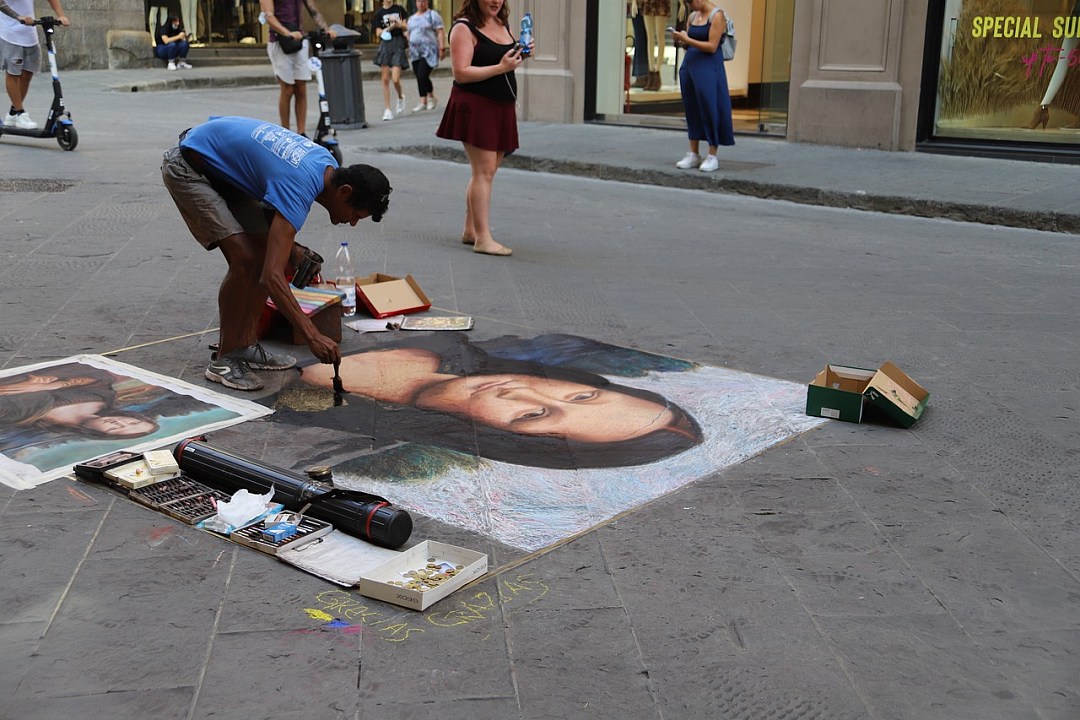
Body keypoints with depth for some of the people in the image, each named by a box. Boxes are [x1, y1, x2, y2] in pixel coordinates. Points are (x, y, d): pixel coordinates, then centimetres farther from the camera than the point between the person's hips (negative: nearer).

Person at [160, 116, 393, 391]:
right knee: (245, 258, -19)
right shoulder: (298, 190, -33)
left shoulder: (327, 164, -5)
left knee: (265, 251, 3)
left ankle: (244, 347, 12)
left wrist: (290, 247, 0)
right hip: (187, 168, -10)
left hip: (222, 168, 10)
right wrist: (313, 337, -37)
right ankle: (224, 361, -6)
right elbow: (271, 278, -38)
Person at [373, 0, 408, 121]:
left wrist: (399, 24, -13)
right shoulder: (379, 13, 7)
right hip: (385, 44, 1)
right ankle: (388, 109, 6)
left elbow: (406, 28, 8)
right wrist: (390, 27, -13)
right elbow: (378, 33, 3)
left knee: (395, 79, -10)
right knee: (385, 79, 0)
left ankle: (400, 96, 23)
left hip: (398, 44, -1)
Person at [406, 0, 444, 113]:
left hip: (428, 51, -6)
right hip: (415, 52, 6)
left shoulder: (432, 15, -1)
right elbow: (409, 35, 24)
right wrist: (409, 51, 17)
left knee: (423, 76, -16)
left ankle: (432, 97, 3)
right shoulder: (412, 18, 19)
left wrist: (442, 48, -15)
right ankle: (423, 102, 10)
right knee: (419, 78, 3)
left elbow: (440, 33, -7)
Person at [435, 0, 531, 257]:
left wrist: (521, 51, 7)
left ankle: (470, 231, 19)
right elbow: (461, 73, -17)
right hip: (475, 105, -8)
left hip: (502, 107, 8)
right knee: (484, 171, -11)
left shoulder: (503, 24, 14)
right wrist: (501, 67, -22)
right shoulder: (464, 28, -9)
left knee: (486, 171, 11)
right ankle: (483, 239, -9)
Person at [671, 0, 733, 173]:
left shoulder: (716, 16, -7)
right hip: (690, 64, 7)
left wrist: (687, 39, -18)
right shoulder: (692, 16, 13)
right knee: (692, 110, 6)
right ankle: (693, 155, 13)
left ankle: (712, 157, 0)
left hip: (708, 67, -7)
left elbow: (712, 46, -15)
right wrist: (680, 39, -4)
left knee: (710, 109, -5)